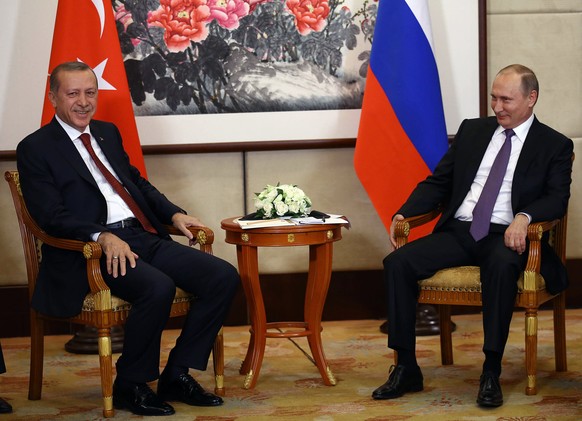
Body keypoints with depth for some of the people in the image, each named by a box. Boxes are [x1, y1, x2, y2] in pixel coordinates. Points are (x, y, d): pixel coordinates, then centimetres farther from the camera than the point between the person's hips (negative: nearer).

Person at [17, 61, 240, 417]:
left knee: (224, 277, -10)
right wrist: (102, 236, -26)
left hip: (144, 237, 8)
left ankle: (177, 374, -1)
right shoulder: (35, 149, 0)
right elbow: (51, 216, -11)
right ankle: (130, 386, -13)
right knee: (158, 288, -34)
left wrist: (174, 213, 10)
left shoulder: (107, 133, 22)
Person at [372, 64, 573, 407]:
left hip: (505, 236, -4)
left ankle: (492, 373, -32)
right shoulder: (472, 130, 18)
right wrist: (404, 213, 1)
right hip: (458, 231, 4)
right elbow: (438, 181, 17)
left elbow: (557, 198, -6)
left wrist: (524, 217, -28)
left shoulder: (555, 146, 6)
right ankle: (406, 369, -16)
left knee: (502, 265, -40)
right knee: (398, 262, -21)